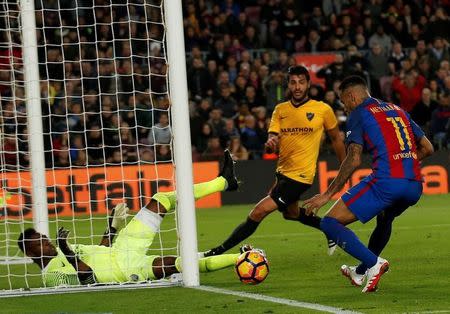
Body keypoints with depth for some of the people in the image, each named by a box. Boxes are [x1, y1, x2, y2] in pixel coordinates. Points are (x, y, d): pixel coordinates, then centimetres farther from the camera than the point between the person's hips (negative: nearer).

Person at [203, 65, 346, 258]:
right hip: (283, 171, 7)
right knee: (291, 213, 30)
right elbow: (273, 137, -4)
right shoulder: (280, 110, 4)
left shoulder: (323, 110, -7)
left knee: (258, 213, -16)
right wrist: (271, 143, -28)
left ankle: (220, 251, -12)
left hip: (300, 175, -7)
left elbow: (336, 139, 7)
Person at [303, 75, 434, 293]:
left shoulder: (359, 114, 5)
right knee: (385, 219, 39)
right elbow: (427, 148, 24)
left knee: (330, 224, -3)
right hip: (415, 185, 7)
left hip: (386, 181, -7)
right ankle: (361, 273, 46)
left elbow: (354, 160, -7)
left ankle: (373, 262, -16)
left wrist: (327, 195, -5)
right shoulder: (398, 111, 25)